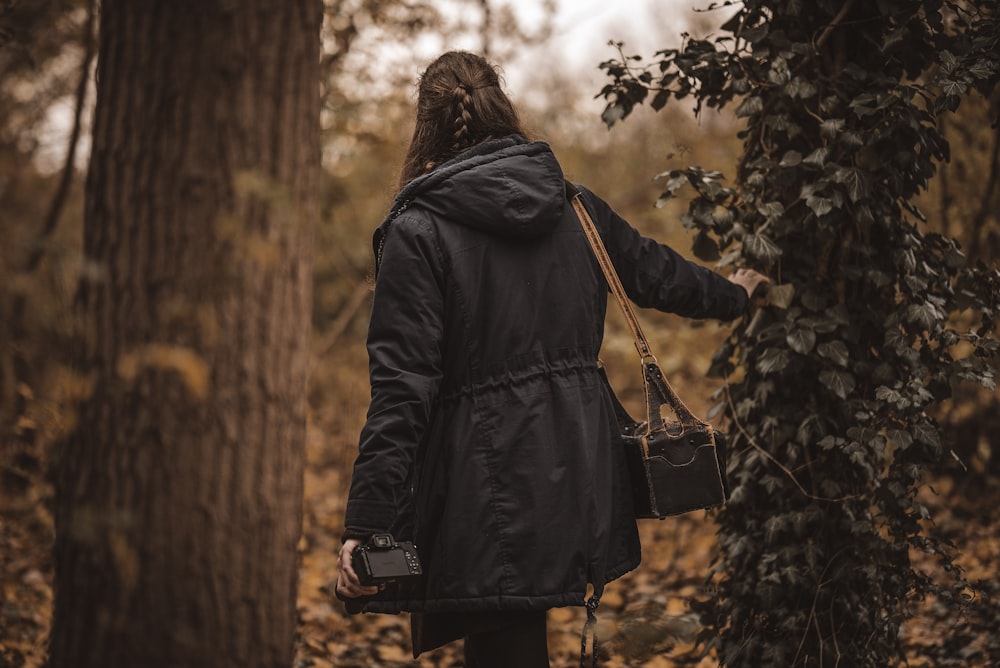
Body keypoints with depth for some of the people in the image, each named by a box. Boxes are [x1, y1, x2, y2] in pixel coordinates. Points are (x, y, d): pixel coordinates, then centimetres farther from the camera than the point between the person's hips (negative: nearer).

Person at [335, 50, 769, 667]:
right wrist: (734, 296, 46)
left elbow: (403, 388, -16)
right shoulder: (576, 209, 7)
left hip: (485, 490, -6)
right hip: (574, 476, 6)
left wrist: (366, 524, -16)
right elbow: (657, 273, 24)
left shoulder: (417, 232, -10)